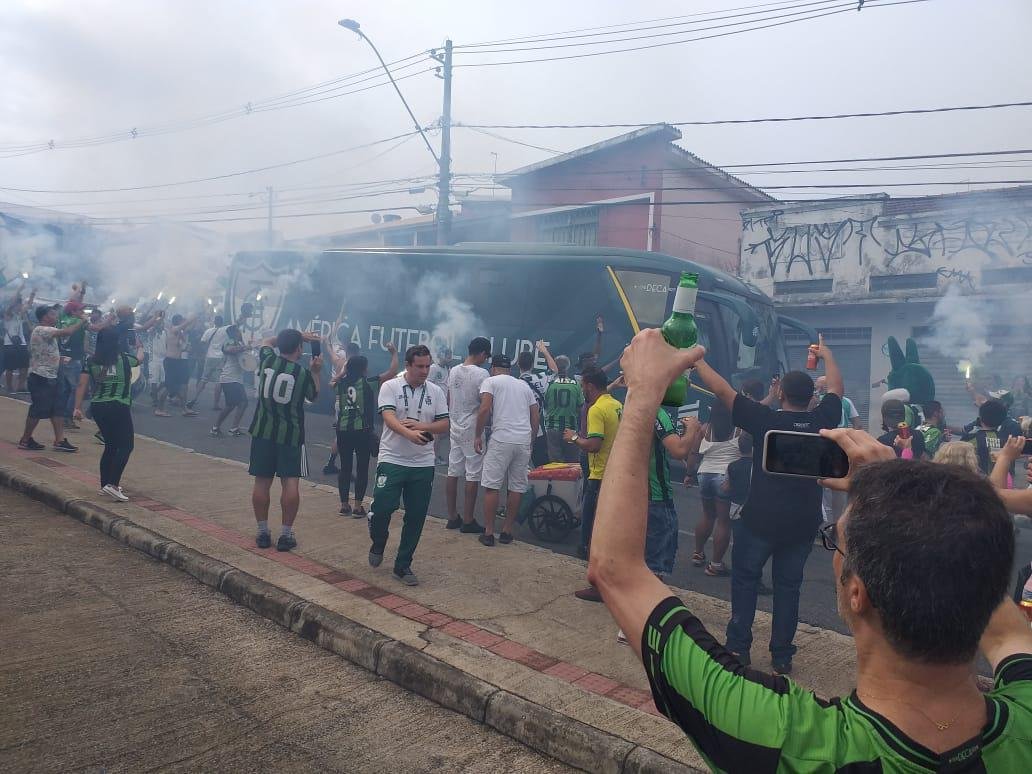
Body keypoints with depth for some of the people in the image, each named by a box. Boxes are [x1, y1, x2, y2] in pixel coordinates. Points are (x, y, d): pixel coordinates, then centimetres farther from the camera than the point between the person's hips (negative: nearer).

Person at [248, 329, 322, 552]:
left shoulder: (268, 359, -1)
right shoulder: (303, 373, -8)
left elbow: (267, 341, 24)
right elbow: (313, 396, 12)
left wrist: (297, 335, 21)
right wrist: (316, 372, 17)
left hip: (263, 431, 3)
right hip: (291, 434, -3)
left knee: (262, 481, 8)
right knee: (291, 483, 0)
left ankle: (263, 532, 14)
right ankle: (286, 534, 1)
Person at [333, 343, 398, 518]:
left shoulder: (341, 383, 5)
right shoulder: (369, 383, -7)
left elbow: (332, 383, 30)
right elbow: (392, 371, -5)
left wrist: (344, 371, 32)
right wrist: (394, 352, 9)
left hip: (343, 430, 4)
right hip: (363, 431, -4)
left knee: (345, 467, 11)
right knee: (362, 468, 4)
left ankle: (344, 505, 15)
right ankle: (358, 506, 4)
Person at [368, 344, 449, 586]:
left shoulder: (436, 392, 6)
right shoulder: (390, 387, -3)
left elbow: (444, 424, 3)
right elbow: (389, 417, -17)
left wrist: (421, 426, -16)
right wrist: (409, 434, -36)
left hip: (423, 464, 3)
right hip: (392, 460, -3)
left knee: (416, 517, 5)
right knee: (382, 508, -8)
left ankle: (403, 566, 19)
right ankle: (378, 544, 25)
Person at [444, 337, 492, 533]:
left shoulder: (453, 371, 7)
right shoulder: (481, 374, -15)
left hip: (455, 428, 7)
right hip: (472, 430, -7)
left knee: (453, 472, 10)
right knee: (473, 476, 0)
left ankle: (453, 518, 18)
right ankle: (468, 521, 4)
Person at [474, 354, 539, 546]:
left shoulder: (490, 381, 6)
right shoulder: (524, 385, 21)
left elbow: (485, 409, -9)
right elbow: (536, 416, 18)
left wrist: (478, 436, -1)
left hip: (501, 439, -5)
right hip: (524, 441, 5)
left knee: (492, 486, 2)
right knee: (517, 487, 11)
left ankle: (488, 533, 5)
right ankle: (507, 531, 17)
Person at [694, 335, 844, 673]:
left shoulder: (765, 420, -12)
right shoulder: (821, 421, -2)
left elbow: (722, 390, -10)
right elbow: (836, 388, 17)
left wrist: (696, 359, 0)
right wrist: (826, 353, 33)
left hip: (760, 519, -3)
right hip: (803, 522, 4)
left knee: (745, 579, 11)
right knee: (788, 585, 13)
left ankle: (739, 648, 12)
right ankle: (782, 655, 18)